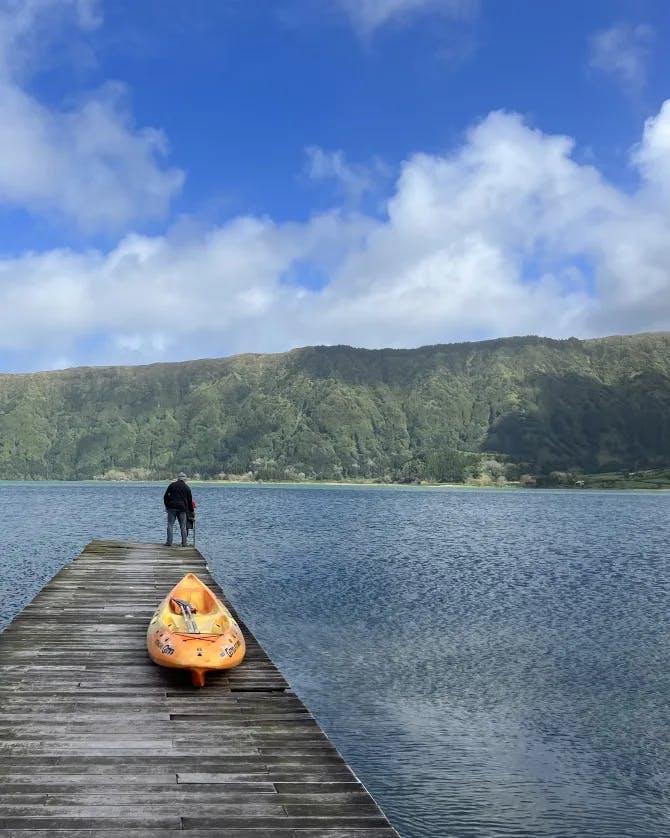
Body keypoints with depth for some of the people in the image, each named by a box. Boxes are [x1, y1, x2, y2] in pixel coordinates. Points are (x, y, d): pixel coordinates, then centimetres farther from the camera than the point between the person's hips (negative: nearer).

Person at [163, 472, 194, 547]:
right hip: (182, 508, 0)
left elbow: (165, 497, 6)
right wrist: (191, 511, 17)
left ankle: (169, 542, -8)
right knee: (183, 526, 5)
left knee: (170, 525, 0)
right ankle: (184, 543, 5)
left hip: (172, 508, 0)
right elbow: (190, 500, 9)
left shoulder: (172, 485, 8)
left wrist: (167, 506, 16)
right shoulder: (187, 487, 7)